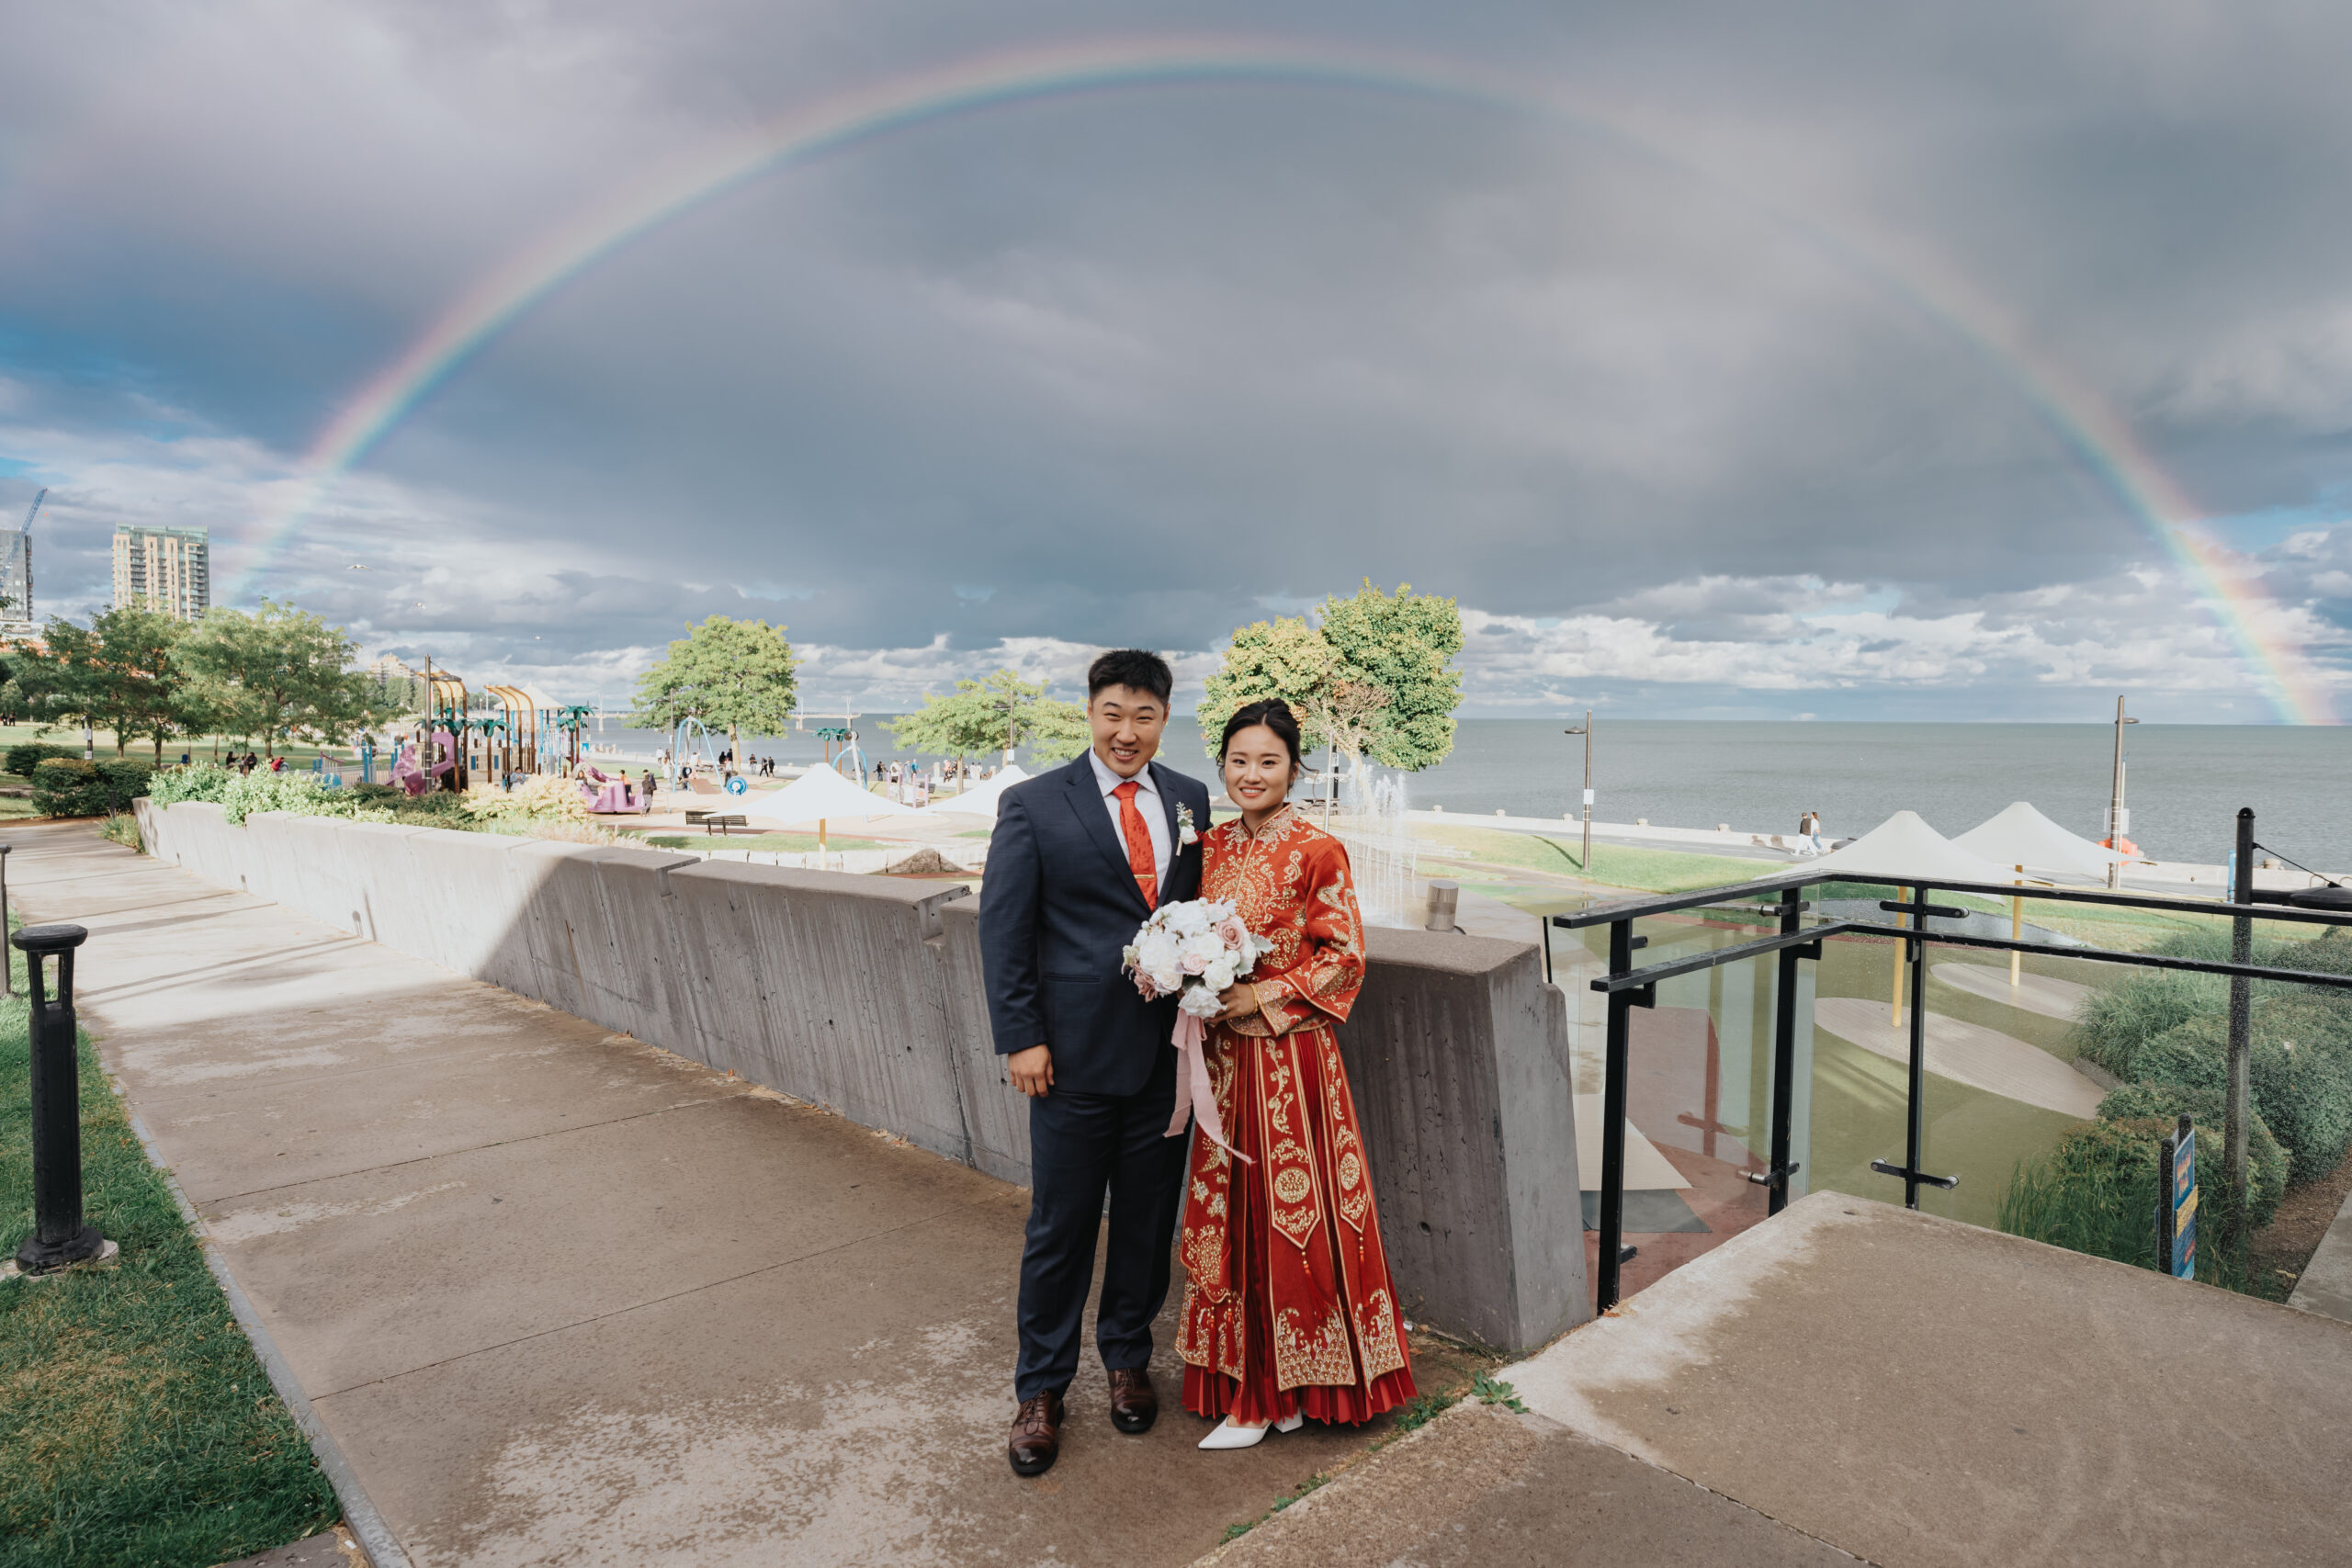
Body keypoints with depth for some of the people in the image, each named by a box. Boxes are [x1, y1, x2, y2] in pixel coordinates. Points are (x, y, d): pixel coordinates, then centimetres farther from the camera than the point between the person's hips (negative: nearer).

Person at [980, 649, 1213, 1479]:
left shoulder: (1191, 800, 6)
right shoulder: (1033, 805, -5)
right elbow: (1002, 928, -5)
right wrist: (1020, 1037, -9)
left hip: (1169, 1048, 3)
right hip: (1075, 1052, -3)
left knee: (1148, 1218, 16)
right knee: (1060, 1225, 9)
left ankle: (1127, 1357, 38)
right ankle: (1041, 1389, 28)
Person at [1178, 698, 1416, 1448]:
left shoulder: (1316, 851, -11)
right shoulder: (1213, 844, 6)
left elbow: (1344, 957, -9)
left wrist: (1265, 997, -17)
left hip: (1292, 1055, -6)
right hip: (1226, 1054, 6)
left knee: (1292, 1210, 4)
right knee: (1231, 1210, 12)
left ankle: (1290, 1382, 23)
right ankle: (1250, 1380, 29)